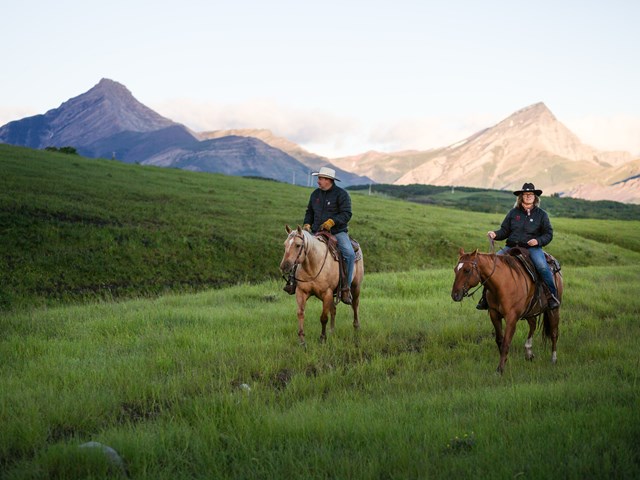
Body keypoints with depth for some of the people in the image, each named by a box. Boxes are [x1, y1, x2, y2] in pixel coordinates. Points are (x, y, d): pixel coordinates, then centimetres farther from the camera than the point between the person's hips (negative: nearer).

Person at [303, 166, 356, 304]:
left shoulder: (341, 194, -5)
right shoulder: (315, 194, 12)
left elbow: (346, 214, -13)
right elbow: (310, 212, 21)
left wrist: (332, 221, -27)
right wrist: (307, 224, 1)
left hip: (338, 232, -5)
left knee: (350, 254, -26)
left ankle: (346, 288, -18)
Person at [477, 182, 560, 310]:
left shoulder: (541, 214, 6)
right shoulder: (513, 212, 12)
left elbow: (548, 234, 5)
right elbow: (505, 231, 14)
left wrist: (538, 241, -14)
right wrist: (495, 234, -7)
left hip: (532, 247, -3)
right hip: (512, 246, 3)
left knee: (542, 266, -31)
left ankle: (552, 295, -14)